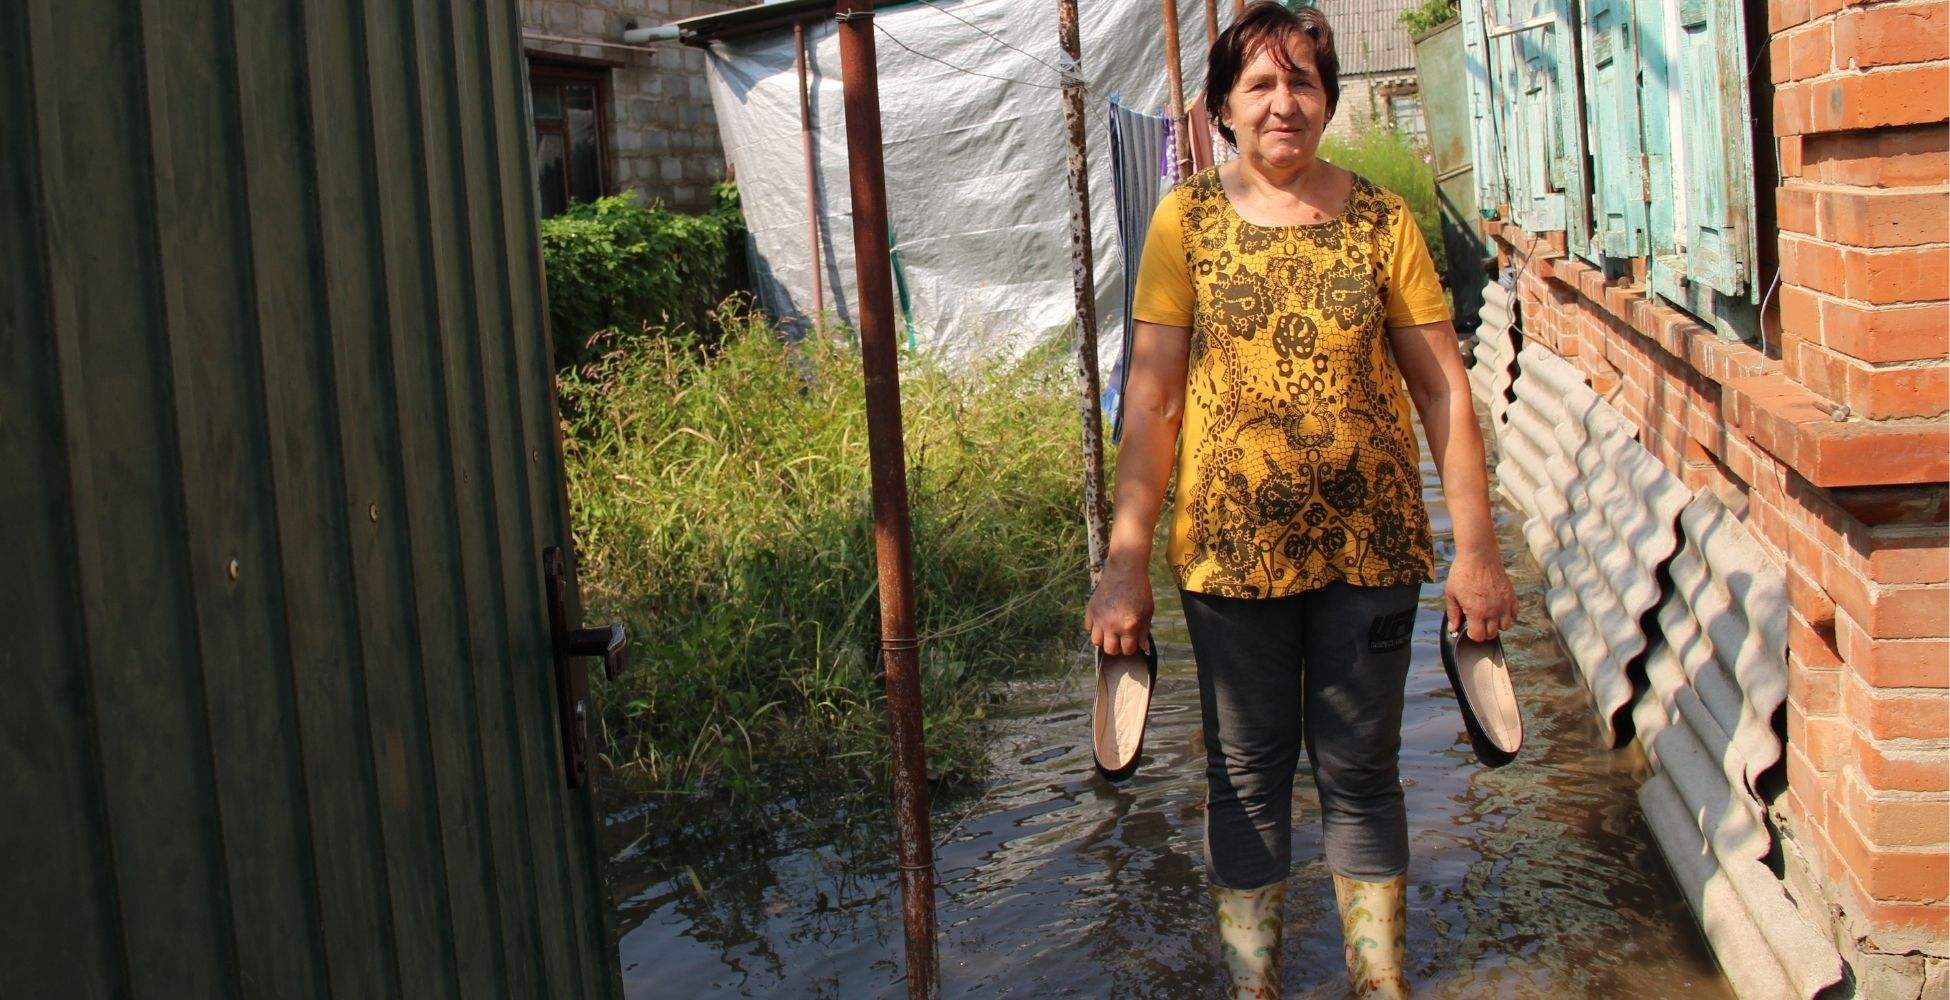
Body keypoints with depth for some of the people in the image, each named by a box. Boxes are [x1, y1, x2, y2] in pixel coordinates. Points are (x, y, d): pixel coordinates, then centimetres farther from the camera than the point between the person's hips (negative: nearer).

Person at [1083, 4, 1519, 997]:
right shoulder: (1187, 220, -1)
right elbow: (1152, 402, -3)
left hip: (1369, 545, 0)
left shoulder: (1380, 220, 0)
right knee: (1246, 774, 10)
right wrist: (1125, 563, -6)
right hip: (1231, 548, 0)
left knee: (1361, 772, 11)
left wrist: (1476, 550, -1)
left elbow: (1445, 394, 1)